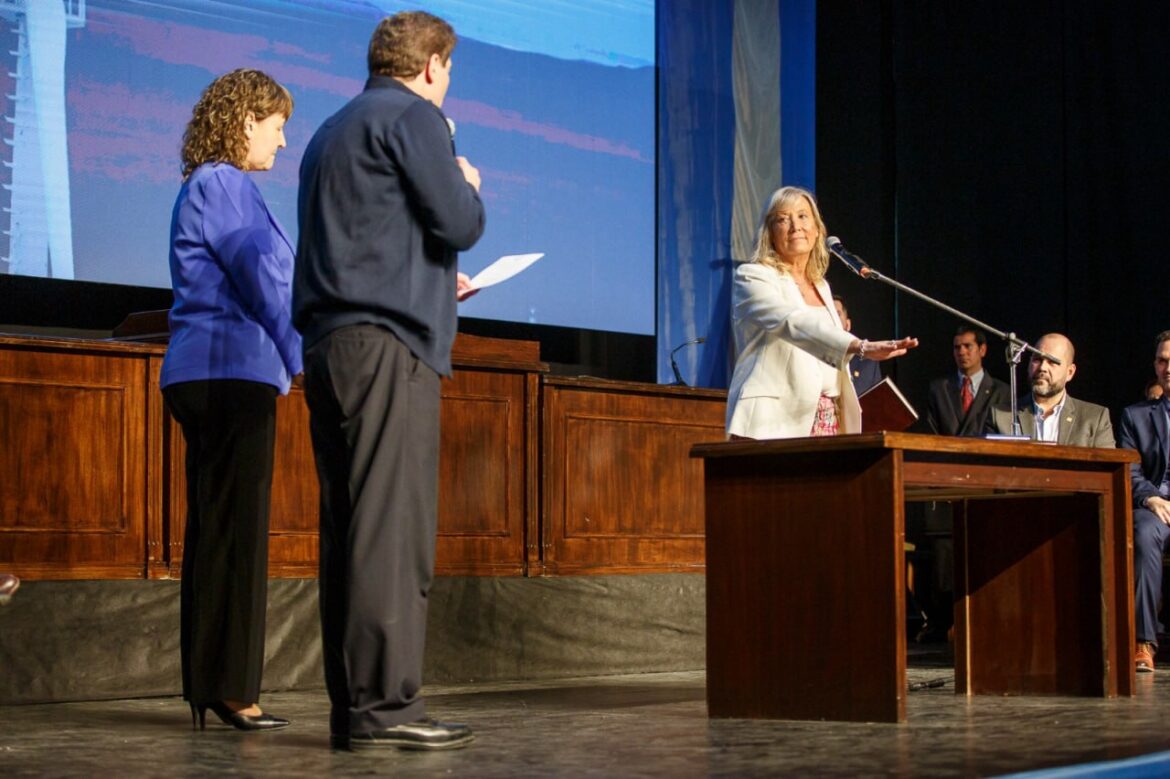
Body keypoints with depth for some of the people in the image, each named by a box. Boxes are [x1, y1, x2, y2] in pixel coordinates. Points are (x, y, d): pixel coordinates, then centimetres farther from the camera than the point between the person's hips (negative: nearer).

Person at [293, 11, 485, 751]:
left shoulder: (333, 130, 24)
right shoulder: (414, 115, -2)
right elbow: (460, 223, -8)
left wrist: (435, 282, 32)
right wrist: (469, 184, 13)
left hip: (330, 343, 9)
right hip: (387, 343, -9)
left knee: (351, 528, 6)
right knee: (392, 527, -12)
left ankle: (351, 703, 6)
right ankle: (383, 703, -15)